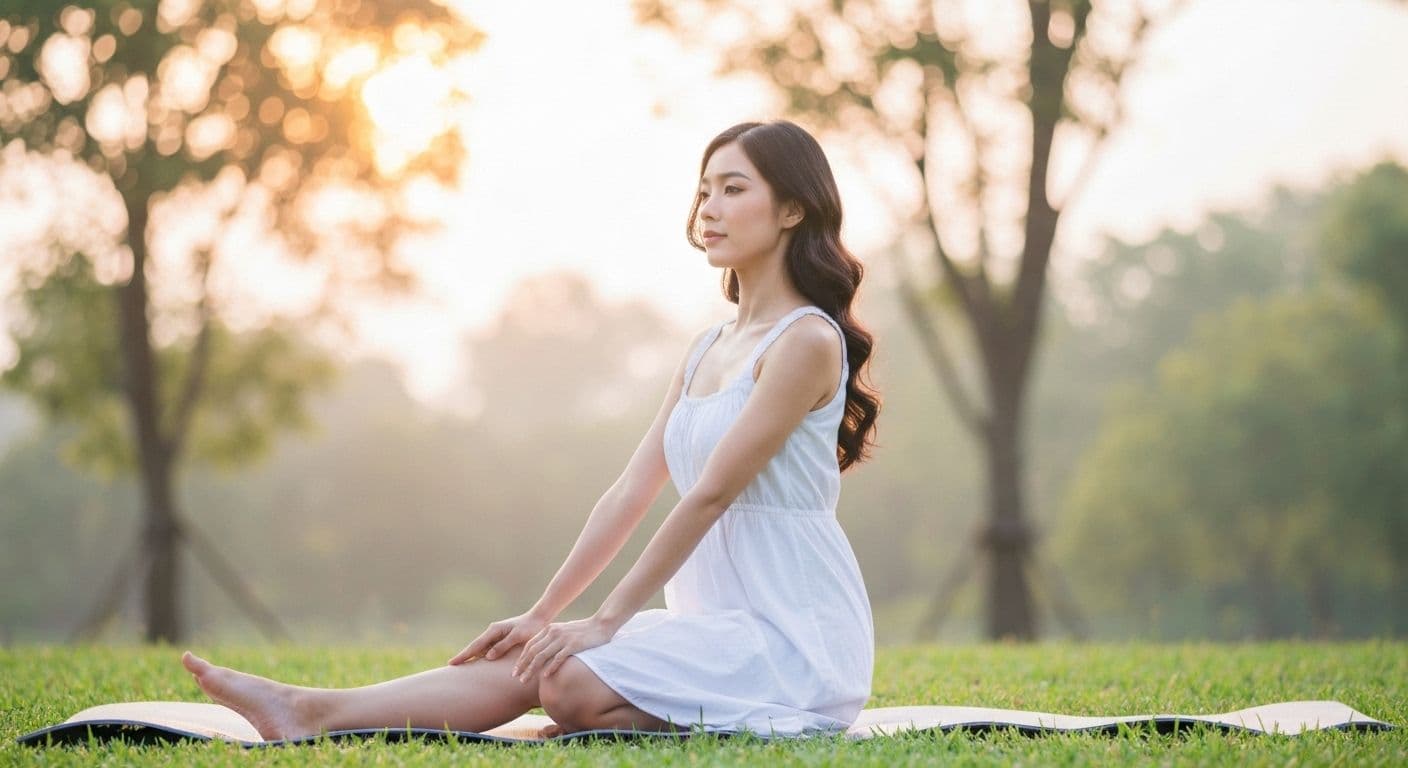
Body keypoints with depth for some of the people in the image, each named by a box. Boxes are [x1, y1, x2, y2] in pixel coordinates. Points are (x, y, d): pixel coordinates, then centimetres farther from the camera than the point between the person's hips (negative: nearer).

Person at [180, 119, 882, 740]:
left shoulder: (806, 341, -11)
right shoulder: (707, 349, 16)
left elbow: (711, 494, -15)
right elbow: (630, 493, 13)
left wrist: (606, 621, -16)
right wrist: (542, 614, 5)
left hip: (792, 634, -7)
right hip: (720, 624, 7)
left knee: (575, 684, -27)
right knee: (529, 662, -13)